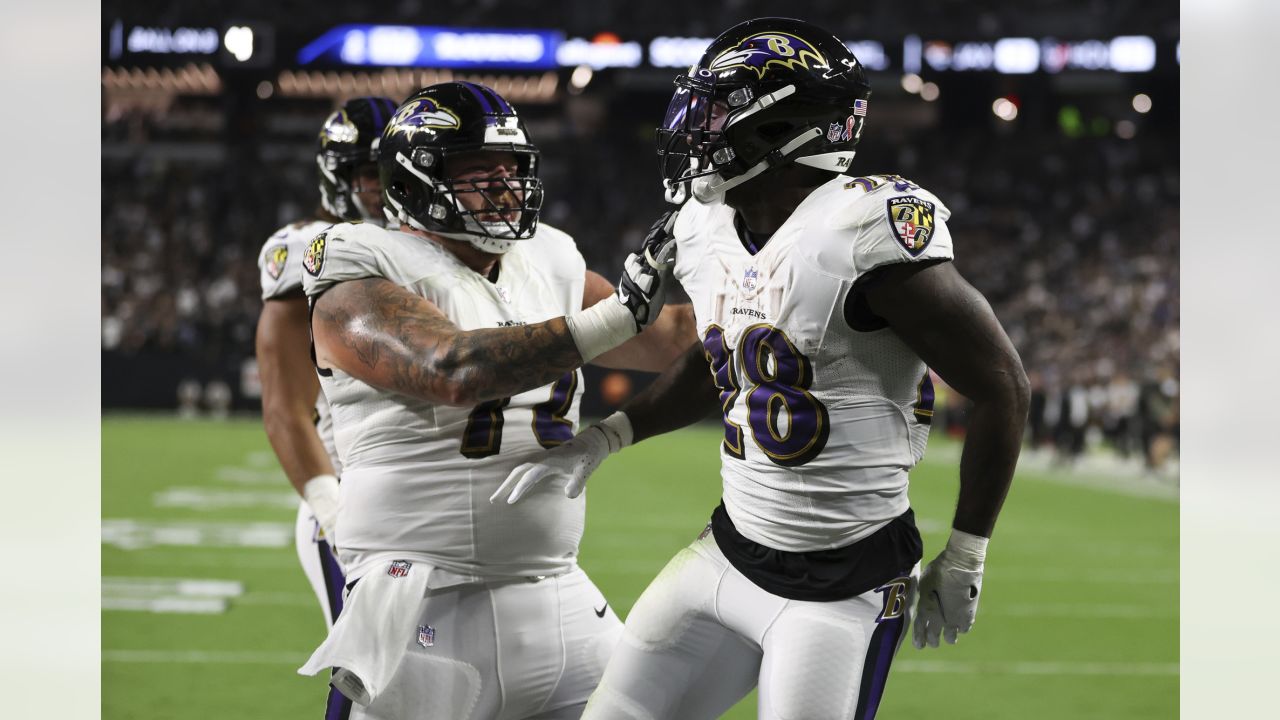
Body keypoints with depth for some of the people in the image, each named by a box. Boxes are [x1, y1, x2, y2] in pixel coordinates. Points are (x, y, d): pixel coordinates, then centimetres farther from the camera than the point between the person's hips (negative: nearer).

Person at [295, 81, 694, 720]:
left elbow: (670, 343, 23)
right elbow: (455, 373, -25)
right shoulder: (361, 287, -8)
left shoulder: (546, 266, 14)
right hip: (430, 611, -6)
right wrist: (616, 315, -26)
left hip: (558, 601, 6)